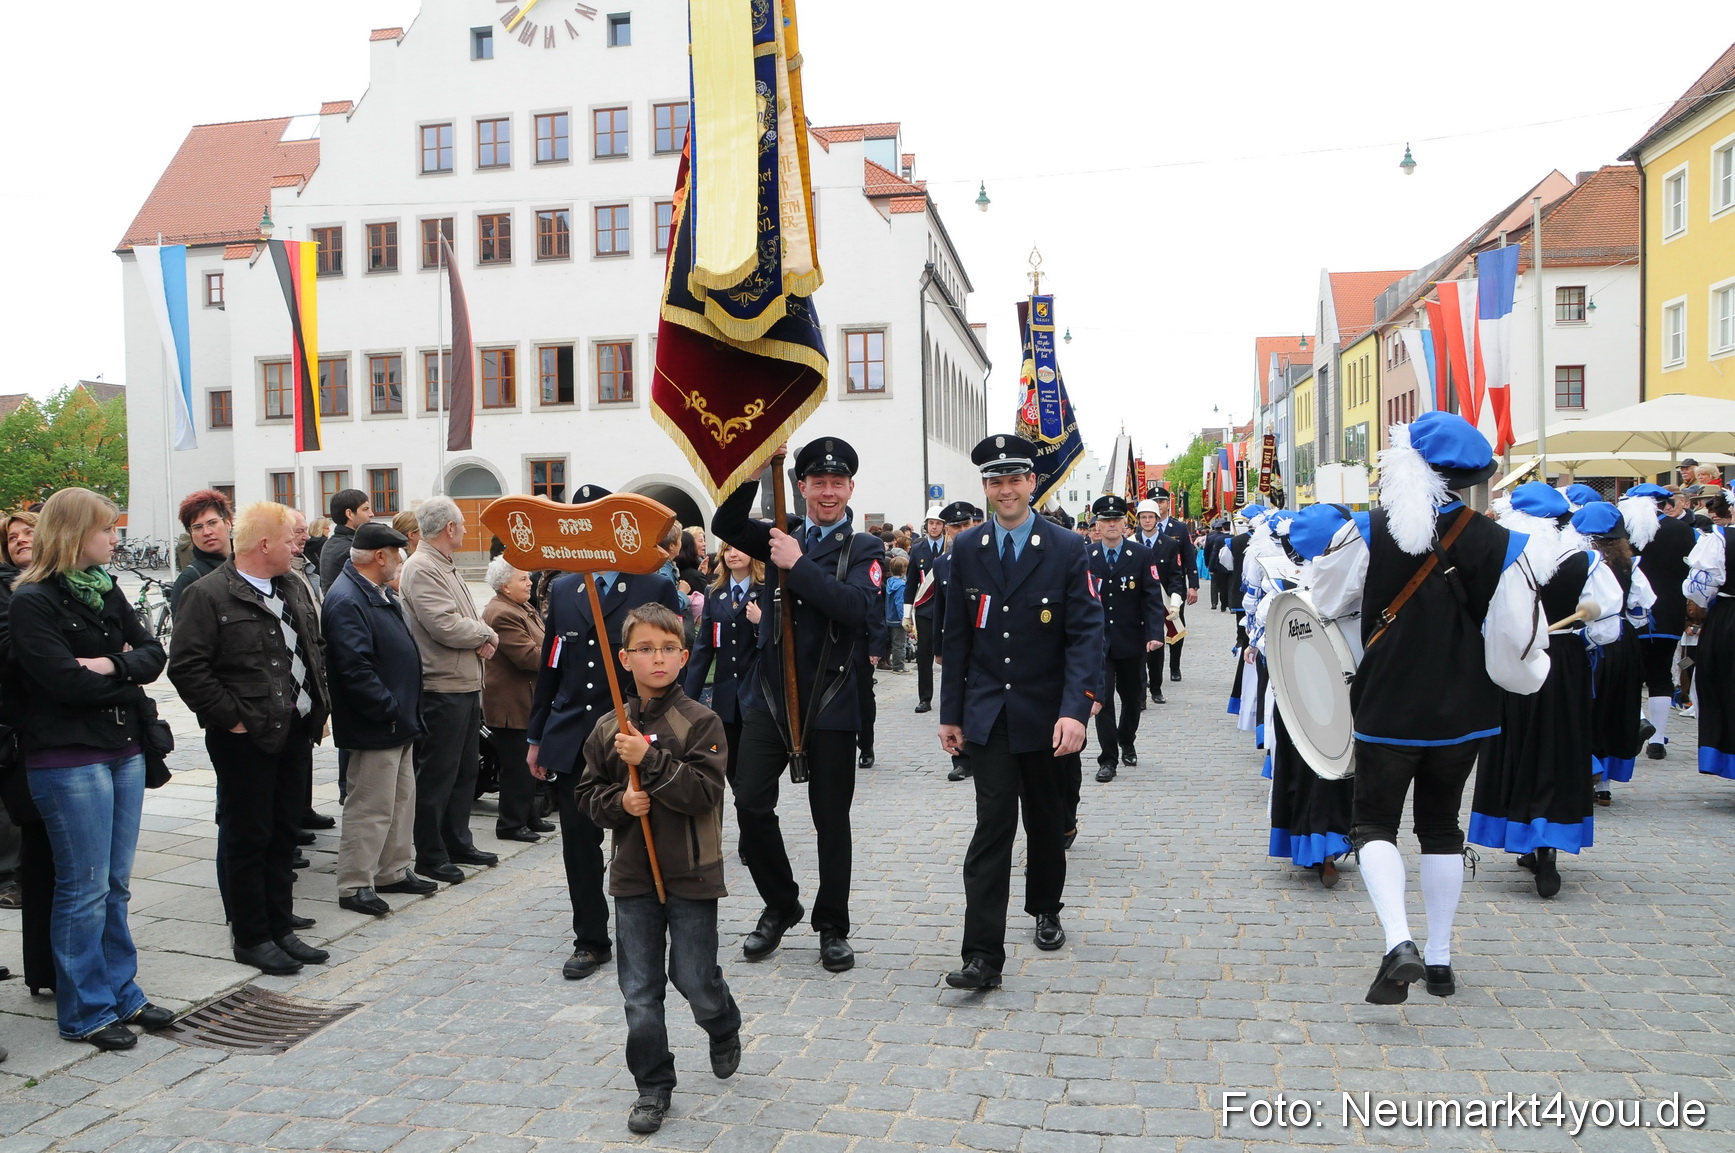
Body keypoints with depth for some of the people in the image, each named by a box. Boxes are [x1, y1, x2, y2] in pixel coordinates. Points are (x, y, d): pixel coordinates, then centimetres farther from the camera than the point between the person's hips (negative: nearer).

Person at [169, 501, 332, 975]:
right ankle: (251, 938, 15)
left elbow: (315, 649, 22)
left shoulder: (294, 590, 13)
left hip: (295, 733, 8)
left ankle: (280, 929, 25)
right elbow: (187, 668, -16)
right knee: (246, 839, 4)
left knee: (284, 834, 14)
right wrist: (231, 718, -16)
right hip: (246, 739, -7)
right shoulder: (208, 596, -12)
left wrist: (319, 706, 12)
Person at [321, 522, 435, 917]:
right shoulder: (347, 601, -20)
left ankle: (393, 871, 29)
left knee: (401, 799, 18)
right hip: (375, 726, -11)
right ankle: (355, 885, 7)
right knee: (370, 806, -3)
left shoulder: (382, 595, 14)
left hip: (399, 721, 11)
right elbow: (355, 668, -27)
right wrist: (391, 709, -22)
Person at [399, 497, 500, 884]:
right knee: (437, 774, -1)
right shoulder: (422, 569, -15)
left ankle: (457, 842, 29)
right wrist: (487, 634, -8)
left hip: (467, 686, 10)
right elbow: (446, 626, -24)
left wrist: (484, 641, -4)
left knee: (464, 769, 17)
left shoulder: (446, 568, 17)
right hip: (441, 688, -10)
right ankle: (430, 856, 9)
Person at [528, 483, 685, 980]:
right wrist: (536, 736, 12)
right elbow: (549, 666, 14)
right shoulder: (562, 589, 10)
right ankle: (591, 940, 21)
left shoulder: (656, 589, -3)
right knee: (579, 843, 7)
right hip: (572, 741, 4)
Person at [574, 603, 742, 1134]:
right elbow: (587, 792, 7)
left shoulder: (700, 722, -10)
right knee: (639, 989, 8)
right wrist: (619, 801, -13)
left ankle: (724, 1028, 38)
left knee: (694, 979, 5)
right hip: (633, 873, 3)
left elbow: (704, 792, -19)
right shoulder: (609, 728, 1)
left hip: (691, 874, -3)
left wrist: (649, 760, -26)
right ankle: (653, 1087, 24)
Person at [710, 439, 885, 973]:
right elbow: (726, 525, -6)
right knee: (750, 803, -3)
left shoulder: (864, 548, 1)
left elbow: (860, 609, -17)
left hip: (831, 699, -2)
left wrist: (800, 566, -19)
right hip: (771, 693, 3)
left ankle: (832, 926, 22)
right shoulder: (782, 537, 11)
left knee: (831, 817, 5)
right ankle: (780, 905, 20)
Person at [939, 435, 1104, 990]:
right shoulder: (966, 549, 3)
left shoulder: (1067, 549, -5)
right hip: (988, 715, 1)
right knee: (993, 826, -7)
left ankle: (1046, 910, 40)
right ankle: (983, 954, -5)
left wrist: (1075, 710, -22)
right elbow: (956, 637, 6)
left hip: (1047, 715, 0)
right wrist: (950, 713, 5)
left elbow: (1086, 633, -11)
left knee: (1046, 822, 15)